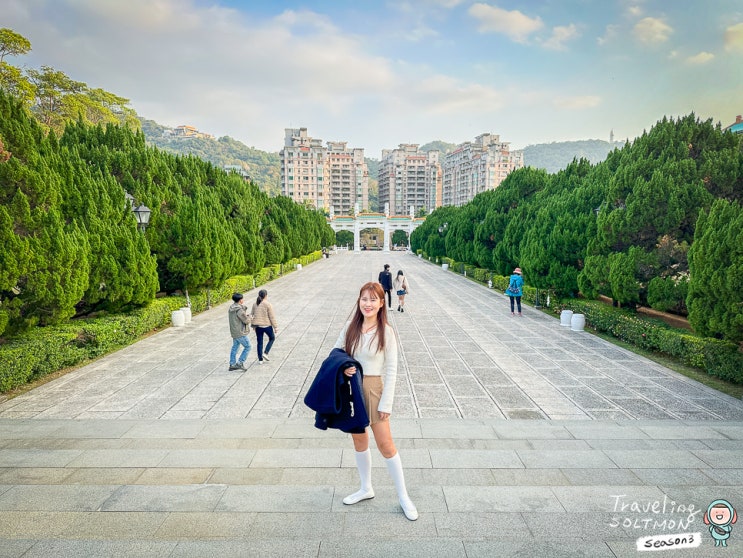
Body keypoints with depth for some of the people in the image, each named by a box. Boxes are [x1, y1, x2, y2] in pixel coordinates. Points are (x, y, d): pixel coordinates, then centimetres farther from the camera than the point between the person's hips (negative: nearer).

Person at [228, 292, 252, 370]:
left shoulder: (231, 309, 5)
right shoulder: (239, 310, -23)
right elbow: (247, 321, -19)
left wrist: (245, 315, 11)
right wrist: (248, 315, 3)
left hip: (233, 332, 9)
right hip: (240, 333, -9)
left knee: (235, 347, 16)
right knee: (247, 347, 4)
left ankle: (232, 364, 21)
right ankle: (240, 363, 3)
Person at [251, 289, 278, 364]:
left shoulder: (255, 304, 2)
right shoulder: (268, 304, -14)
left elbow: (252, 314, 9)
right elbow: (272, 317, -13)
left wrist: (254, 325, 22)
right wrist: (276, 327, -6)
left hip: (258, 326, 5)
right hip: (267, 326, -4)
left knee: (260, 342, 14)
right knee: (272, 338, 21)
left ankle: (260, 360, 19)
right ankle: (265, 353, 8)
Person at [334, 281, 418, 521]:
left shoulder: (386, 331, -12)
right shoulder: (351, 326, -2)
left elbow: (391, 370, -10)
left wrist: (386, 404, -11)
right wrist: (342, 367, -13)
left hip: (373, 389, -4)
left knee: (385, 445, 2)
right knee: (359, 441, 18)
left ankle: (403, 497, 20)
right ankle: (366, 488, 37)